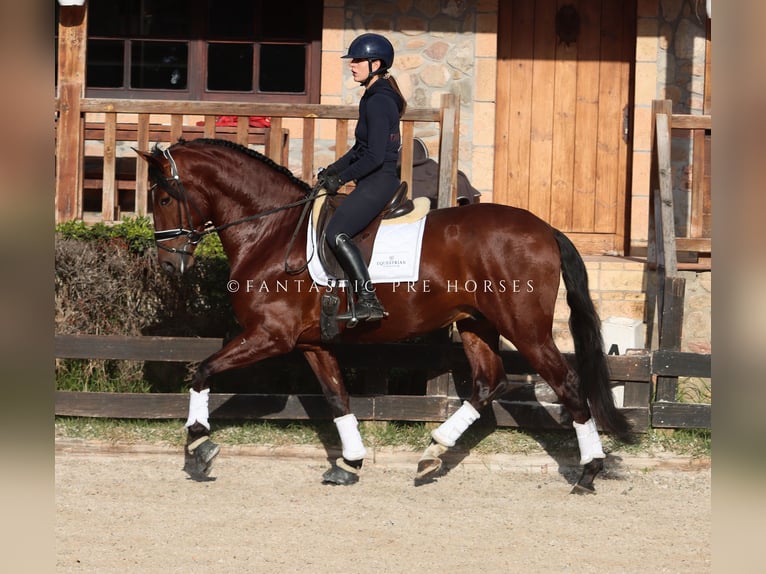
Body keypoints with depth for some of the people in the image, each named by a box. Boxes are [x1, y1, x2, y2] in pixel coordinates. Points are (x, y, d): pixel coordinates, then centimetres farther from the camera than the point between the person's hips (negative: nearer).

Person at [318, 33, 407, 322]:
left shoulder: (377, 102, -16)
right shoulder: (376, 98, 16)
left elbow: (375, 156, -21)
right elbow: (362, 148, 24)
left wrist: (341, 178, -15)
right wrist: (332, 169, 15)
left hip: (378, 180, -11)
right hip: (378, 181, 11)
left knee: (336, 233, -21)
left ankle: (369, 301, -24)